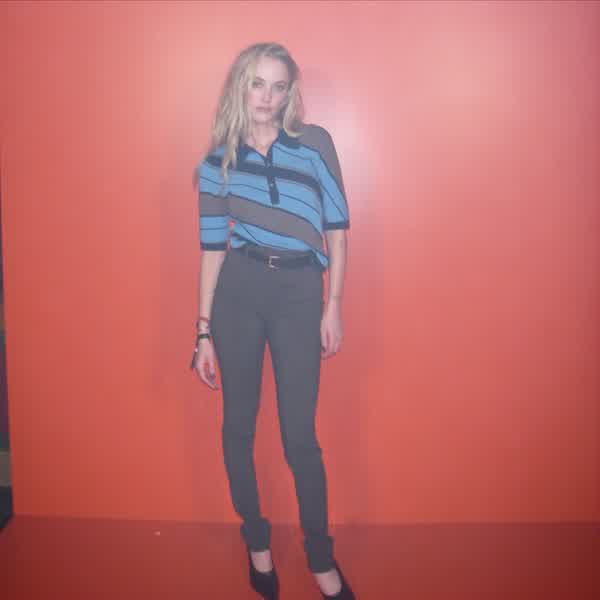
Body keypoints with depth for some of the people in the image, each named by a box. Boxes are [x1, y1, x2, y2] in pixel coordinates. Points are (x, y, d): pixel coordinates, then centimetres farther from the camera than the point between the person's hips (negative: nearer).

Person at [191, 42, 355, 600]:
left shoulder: (315, 143, 2)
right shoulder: (218, 161, 5)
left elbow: (336, 228, 4)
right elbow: (212, 248, 5)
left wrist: (333, 307, 0)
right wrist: (203, 330, 3)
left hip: (300, 294, -1)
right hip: (238, 290, 2)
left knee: (299, 436, 2)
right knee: (238, 424, 10)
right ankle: (257, 542, 32)